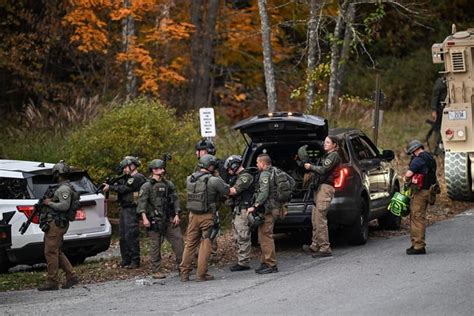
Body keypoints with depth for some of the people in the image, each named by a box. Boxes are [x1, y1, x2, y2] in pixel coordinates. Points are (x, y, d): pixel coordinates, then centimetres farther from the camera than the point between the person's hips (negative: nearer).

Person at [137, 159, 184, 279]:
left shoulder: (169, 185, 13)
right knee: (156, 245, -1)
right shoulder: (147, 186, -2)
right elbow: (142, 203, -10)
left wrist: (176, 215, 2)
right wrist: (144, 218, -20)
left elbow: (175, 200, 14)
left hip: (169, 219, 5)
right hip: (154, 220, -5)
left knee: (178, 239, -3)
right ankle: (156, 271, 5)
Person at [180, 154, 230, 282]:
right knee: (205, 244, 3)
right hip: (207, 216, -5)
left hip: (193, 214, 5)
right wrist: (220, 179, 12)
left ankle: (184, 273, 13)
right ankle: (201, 274, 3)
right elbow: (226, 190, -6)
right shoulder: (213, 180, -14)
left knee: (190, 243, 13)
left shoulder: (189, 179, 3)